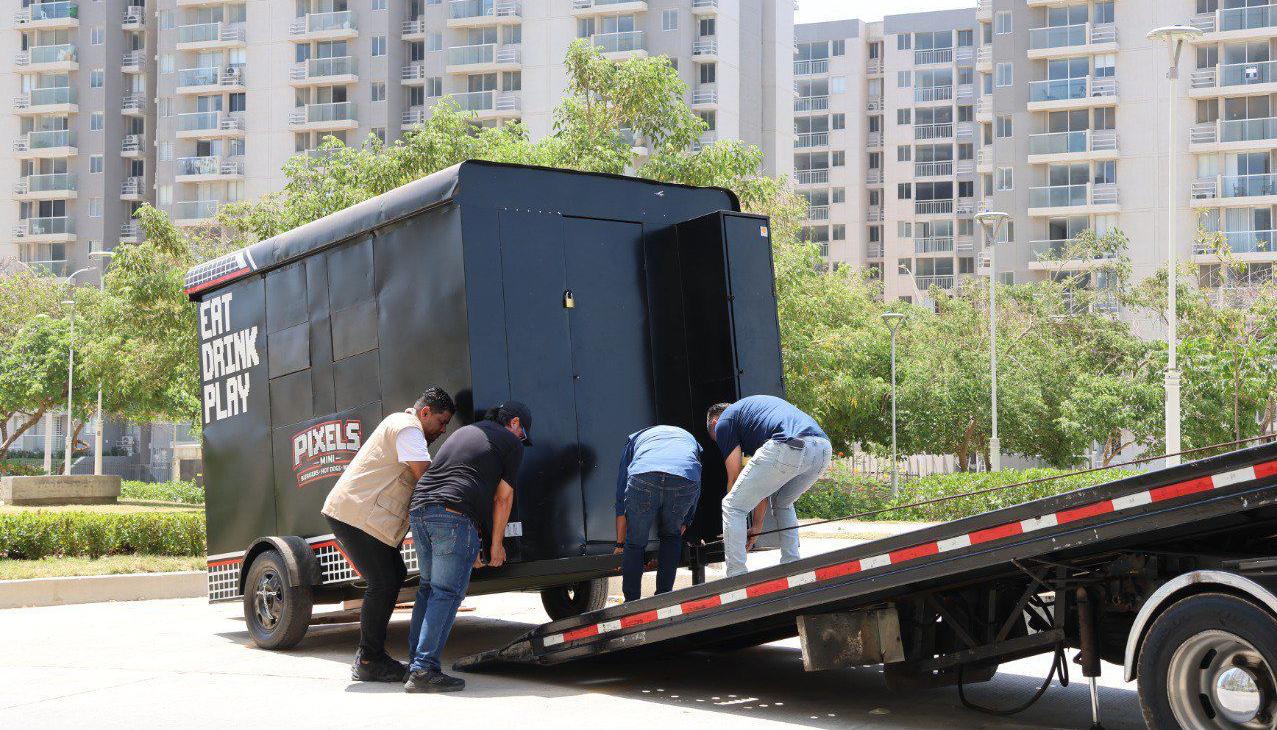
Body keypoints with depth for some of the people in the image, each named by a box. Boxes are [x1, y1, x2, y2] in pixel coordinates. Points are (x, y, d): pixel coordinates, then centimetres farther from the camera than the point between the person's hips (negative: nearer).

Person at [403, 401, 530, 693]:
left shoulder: (463, 432, 31)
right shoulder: (510, 443, 10)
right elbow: (503, 497, 6)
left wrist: (470, 548, 35)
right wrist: (496, 544, 15)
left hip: (419, 510, 7)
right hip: (455, 517, -7)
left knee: (429, 587, 18)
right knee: (447, 592, -6)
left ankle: (416, 664, 16)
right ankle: (424, 669, -13)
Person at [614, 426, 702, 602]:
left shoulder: (634, 439, 41)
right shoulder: (692, 442, 44)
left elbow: (621, 499, 38)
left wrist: (620, 543, 44)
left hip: (643, 476, -1)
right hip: (686, 480, 1)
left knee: (635, 543, 20)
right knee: (671, 536, 28)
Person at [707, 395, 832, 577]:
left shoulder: (724, 422, 20)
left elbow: (734, 479, 18)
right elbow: (764, 482, 40)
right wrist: (757, 525, 42)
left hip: (788, 448, -8)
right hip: (824, 448, 8)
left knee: (732, 506, 8)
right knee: (782, 504, 34)